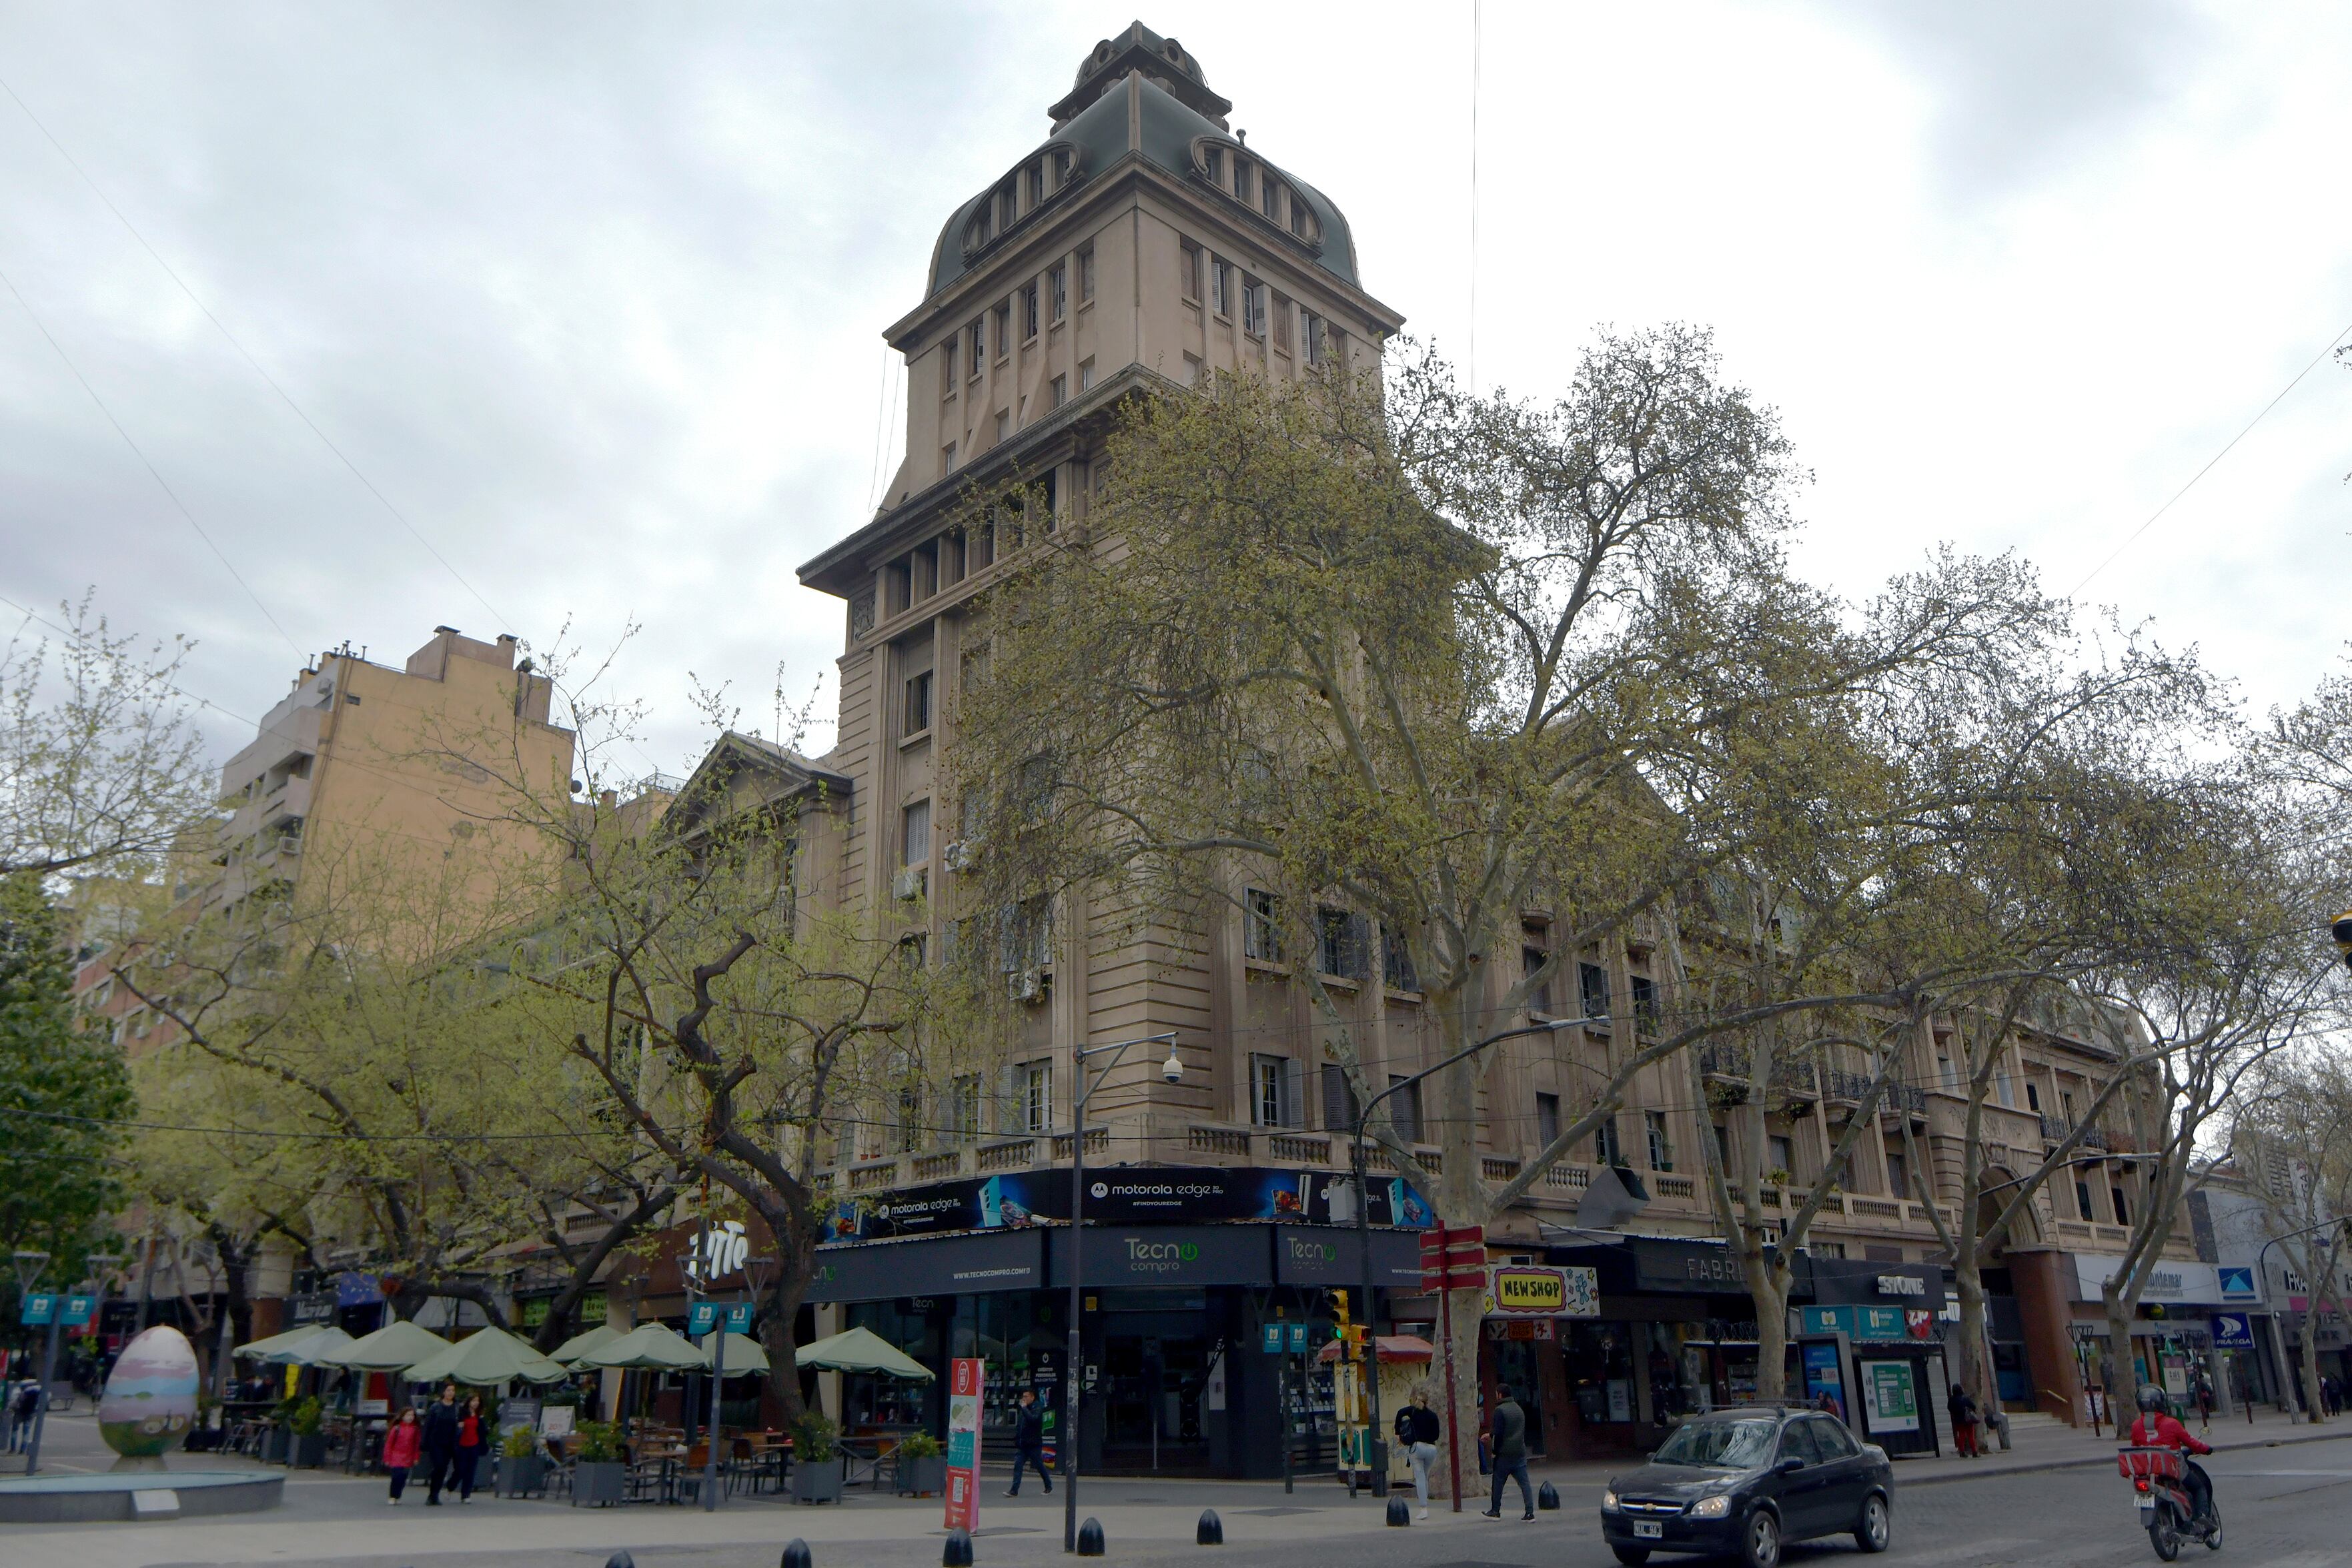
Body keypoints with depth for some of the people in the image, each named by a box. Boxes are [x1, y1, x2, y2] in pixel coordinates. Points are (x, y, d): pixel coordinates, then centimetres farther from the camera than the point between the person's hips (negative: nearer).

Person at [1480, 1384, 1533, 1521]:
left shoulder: (1500, 1410, -12)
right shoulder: (1519, 1409, 13)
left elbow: (1498, 1433, -17)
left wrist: (1495, 1450, -3)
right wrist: (1491, 1434, 33)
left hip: (1505, 1454, -6)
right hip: (1520, 1452, 6)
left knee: (1498, 1483, 8)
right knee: (1524, 1483, 2)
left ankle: (1495, 1511, 17)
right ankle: (1530, 1512, -6)